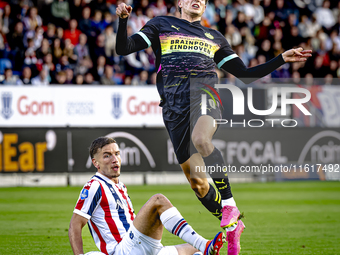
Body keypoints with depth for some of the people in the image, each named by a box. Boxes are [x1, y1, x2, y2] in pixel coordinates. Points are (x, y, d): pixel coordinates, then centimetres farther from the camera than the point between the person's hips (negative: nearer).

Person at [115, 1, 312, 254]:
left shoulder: (214, 37, 26)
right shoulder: (162, 25, 21)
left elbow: (246, 74, 26)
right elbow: (124, 48, 10)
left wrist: (282, 59, 18)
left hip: (204, 90, -1)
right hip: (174, 105, 1)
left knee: (200, 139, -37)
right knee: (196, 180, -1)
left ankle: (229, 204, -26)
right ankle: (232, 226, 17)